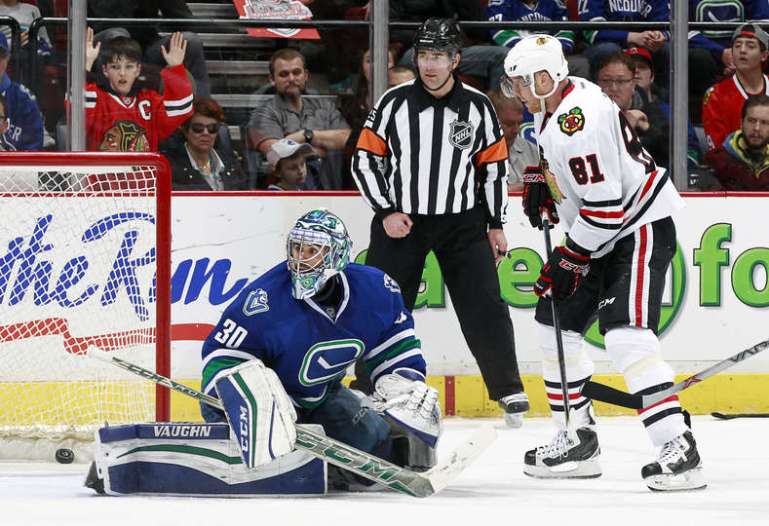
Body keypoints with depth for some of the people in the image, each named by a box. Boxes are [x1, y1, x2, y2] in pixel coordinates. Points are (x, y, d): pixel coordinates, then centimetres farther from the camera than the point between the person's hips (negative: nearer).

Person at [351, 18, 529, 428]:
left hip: (461, 222, 0)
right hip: (400, 220, 0)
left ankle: (509, 391, 4)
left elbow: (495, 166, 6)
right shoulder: (394, 103, -6)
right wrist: (386, 212, -11)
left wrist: (496, 225, 6)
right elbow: (364, 160, -2)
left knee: (484, 306, -6)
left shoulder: (477, 107, -2)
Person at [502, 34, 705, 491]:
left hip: (641, 228, -11)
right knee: (555, 321, 15)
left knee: (625, 334, -24)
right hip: (602, 236, 11)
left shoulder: (581, 121, -27)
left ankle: (678, 449, -28)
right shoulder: (552, 107, 5)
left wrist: (570, 260, -18)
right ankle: (578, 441, 22)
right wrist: (541, 184, 9)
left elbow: (604, 204, -27)